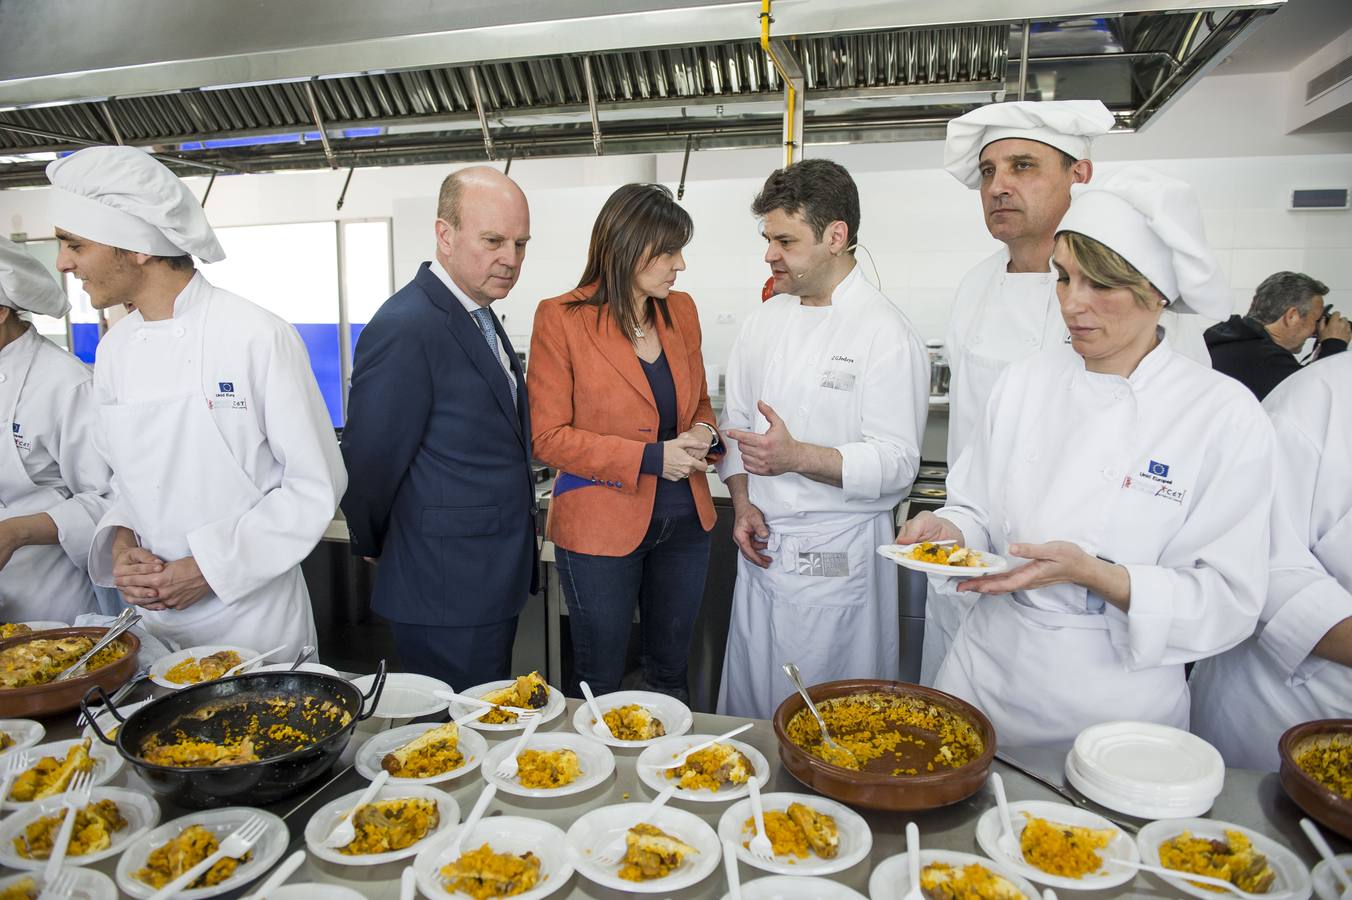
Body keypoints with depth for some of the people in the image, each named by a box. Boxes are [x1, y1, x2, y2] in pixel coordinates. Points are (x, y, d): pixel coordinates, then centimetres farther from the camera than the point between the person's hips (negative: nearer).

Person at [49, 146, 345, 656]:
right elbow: (126, 477, 14)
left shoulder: (257, 337, -17)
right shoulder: (114, 350, 4)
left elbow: (316, 486, -15)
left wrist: (210, 569, -16)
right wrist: (120, 543, -5)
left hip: (252, 614, -5)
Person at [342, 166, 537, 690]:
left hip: (493, 586, 9)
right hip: (448, 597, -9)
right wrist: (376, 547, 0)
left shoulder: (479, 316, 11)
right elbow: (369, 464, -16)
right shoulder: (405, 328, -21)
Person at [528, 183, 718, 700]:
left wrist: (702, 434, -7)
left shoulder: (681, 311, 4)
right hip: (600, 526, -5)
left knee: (670, 673, 21)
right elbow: (548, 436, -12)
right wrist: (649, 458, -20)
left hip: (684, 521, 5)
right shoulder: (561, 319, -11)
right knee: (599, 683, 13)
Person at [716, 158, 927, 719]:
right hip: (762, 545, 6)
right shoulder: (766, 321, 8)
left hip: (839, 556, -6)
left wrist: (797, 456, -29)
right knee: (750, 703, 16)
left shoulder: (887, 333, -12)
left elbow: (896, 464, -16)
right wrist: (743, 501, -1)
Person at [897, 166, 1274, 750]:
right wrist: (950, 533, -16)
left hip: (1117, 699, -3)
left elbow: (1229, 601, -13)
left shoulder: (1225, 414, -12)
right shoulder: (1023, 383, -1)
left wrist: (1093, 573, -26)